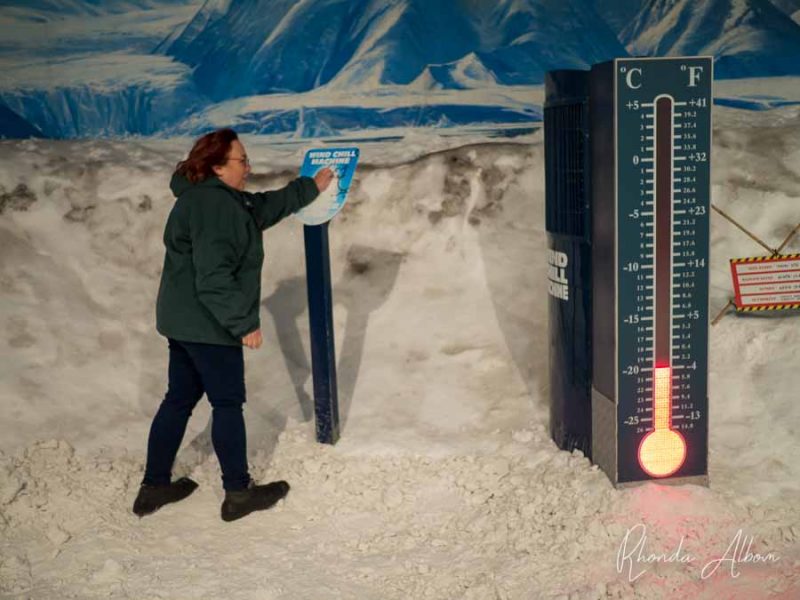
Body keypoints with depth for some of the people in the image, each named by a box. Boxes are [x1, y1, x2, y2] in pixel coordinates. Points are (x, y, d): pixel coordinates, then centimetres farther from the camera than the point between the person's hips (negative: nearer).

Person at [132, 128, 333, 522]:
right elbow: (213, 277, -28)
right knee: (228, 403, 2)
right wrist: (244, 323, -23)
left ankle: (154, 487, 25)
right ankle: (238, 493, 14)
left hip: (185, 322, 10)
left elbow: (265, 207, 24)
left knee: (180, 399, 16)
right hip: (207, 325, -10)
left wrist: (311, 188, 27)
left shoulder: (210, 197, 12)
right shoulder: (214, 205, -21)